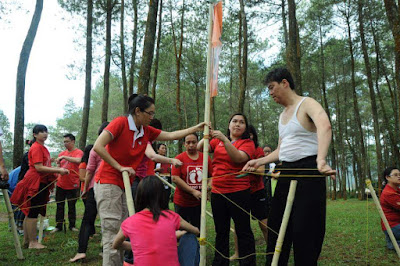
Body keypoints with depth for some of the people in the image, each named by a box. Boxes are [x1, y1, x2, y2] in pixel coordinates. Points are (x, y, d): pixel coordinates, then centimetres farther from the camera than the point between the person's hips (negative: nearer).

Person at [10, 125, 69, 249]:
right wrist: (58, 171, -21)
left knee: (30, 213, 14)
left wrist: (59, 169, 9)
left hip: (41, 183, 10)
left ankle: (26, 241, 23)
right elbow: (39, 167, -20)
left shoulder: (43, 148, 16)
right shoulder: (36, 148, -13)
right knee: (33, 213, -4)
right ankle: (33, 242, 3)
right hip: (35, 183, -10)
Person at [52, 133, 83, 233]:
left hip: (72, 185, -5)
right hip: (60, 184, 5)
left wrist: (64, 157, -27)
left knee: (72, 207, 6)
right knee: (60, 206, 9)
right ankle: (58, 226, 17)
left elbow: (78, 161, -27)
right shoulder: (62, 153, 11)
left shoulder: (78, 152, -6)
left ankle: (72, 225, 17)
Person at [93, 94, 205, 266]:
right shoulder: (120, 122, -11)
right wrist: (120, 167, -16)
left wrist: (196, 128, 12)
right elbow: (98, 147, -18)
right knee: (112, 234, -8)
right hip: (108, 183, -7)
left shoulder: (146, 131, 9)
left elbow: (171, 135, 15)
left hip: (125, 185, 7)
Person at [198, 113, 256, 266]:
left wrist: (224, 139, -24)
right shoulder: (217, 141, 11)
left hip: (239, 192, -4)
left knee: (243, 231, 0)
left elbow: (238, 157, -18)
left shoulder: (248, 143, 0)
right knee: (221, 231, 15)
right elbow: (200, 148, 1)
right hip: (217, 192, 4)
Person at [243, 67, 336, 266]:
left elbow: (324, 125, -29)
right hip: (286, 173, 8)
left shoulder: (306, 104, -6)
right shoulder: (282, 116, 19)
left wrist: (320, 161, -44)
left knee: (304, 231, -6)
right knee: (276, 226, 9)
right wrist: (259, 162, 13)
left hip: (308, 170, -8)